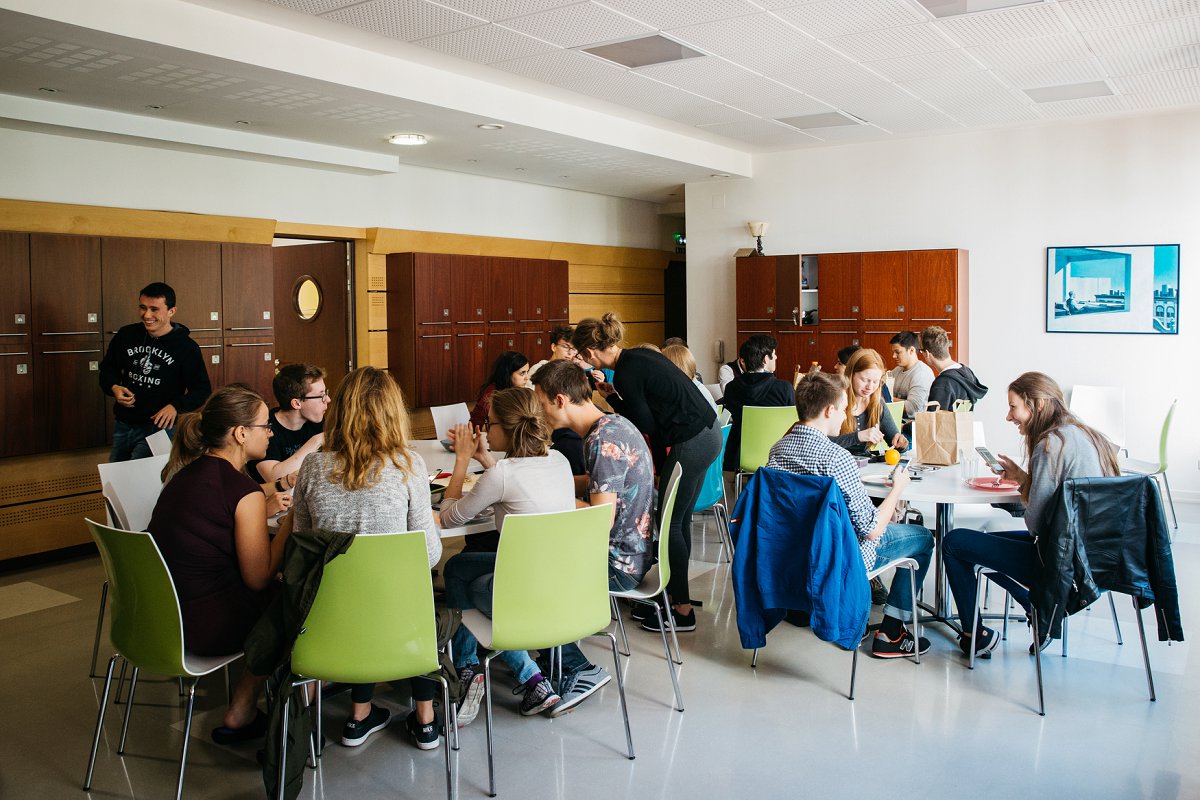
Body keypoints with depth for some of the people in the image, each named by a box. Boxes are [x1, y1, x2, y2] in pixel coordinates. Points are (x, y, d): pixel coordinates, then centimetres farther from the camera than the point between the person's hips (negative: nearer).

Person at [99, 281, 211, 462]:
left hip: (159, 427, -5)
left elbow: (202, 390, -7)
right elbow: (107, 369, 16)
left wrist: (176, 406, -23)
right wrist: (114, 388, -5)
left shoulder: (186, 347, -10)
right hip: (123, 424, 5)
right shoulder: (126, 335, 2)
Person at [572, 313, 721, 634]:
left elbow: (647, 426, -11)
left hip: (691, 444, -10)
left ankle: (683, 611, 10)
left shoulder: (625, 375, -17)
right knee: (679, 520, 17)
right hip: (708, 432, 10)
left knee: (669, 524, 1)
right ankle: (676, 595, 28)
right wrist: (612, 395, 14)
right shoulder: (639, 356, 10)